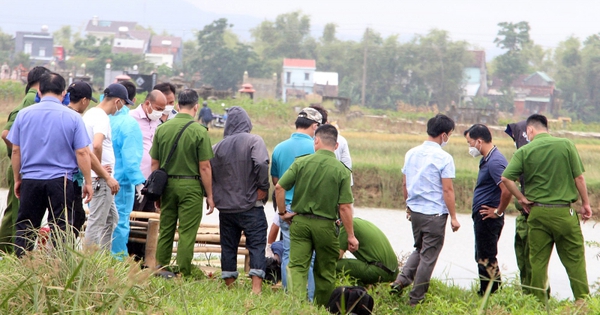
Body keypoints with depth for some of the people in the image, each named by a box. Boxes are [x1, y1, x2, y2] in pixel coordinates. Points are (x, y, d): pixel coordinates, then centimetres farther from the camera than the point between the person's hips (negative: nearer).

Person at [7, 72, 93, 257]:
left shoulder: (24, 114, 2)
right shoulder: (73, 117, -4)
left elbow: (16, 150, 6)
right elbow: (82, 152, -6)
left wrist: (17, 179, 16)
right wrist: (88, 182, 2)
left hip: (30, 180, 2)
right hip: (60, 181, -2)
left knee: (24, 228, 10)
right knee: (60, 229, 2)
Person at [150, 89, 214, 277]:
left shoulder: (162, 129, 3)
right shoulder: (199, 131, -9)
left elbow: (154, 164, 7)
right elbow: (204, 167, -9)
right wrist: (209, 195, -2)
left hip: (168, 184, 4)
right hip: (190, 185, -4)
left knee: (165, 231, 11)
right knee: (187, 233, -1)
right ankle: (183, 275, -1)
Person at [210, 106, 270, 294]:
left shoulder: (217, 147, 6)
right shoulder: (254, 141, -7)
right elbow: (261, 164, -22)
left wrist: (215, 197, 19)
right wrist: (263, 187, -10)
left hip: (225, 207, 4)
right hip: (251, 206, -4)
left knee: (228, 247, 12)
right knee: (257, 245, -4)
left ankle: (229, 285, 17)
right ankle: (256, 287, -15)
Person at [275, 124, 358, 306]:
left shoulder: (302, 162, -4)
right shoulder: (341, 171, -6)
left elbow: (279, 187, -8)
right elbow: (345, 206, -9)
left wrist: (282, 212, 5)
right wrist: (351, 236, -2)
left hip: (300, 221, 0)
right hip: (326, 225, 0)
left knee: (297, 265, 1)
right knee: (325, 271, 14)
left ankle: (297, 298, -21)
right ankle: (322, 309, 24)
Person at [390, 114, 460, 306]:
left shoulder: (411, 153, 5)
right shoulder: (444, 158, -14)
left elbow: (404, 184, 12)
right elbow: (447, 190, -14)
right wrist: (453, 217, -7)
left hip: (415, 210, 6)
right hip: (435, 213, -6)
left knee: (419, 249, 24)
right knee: (428, 256, 4)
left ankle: (402, 280, 5)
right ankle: (416, 299, 8)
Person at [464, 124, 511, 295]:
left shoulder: (495, 161, -20)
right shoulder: (487, 159, 13)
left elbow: (507, 190, -31)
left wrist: (498, 212, -18)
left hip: (488, 218, -11)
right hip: (482, 217, 11)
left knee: (486, 259, -5)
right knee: (482, 258, 17)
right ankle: (484, 294, 23)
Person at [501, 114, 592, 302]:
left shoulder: (524, 151, -2)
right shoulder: (566, 145, -2)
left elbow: (506, 178, -10)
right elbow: (579, 177, -1)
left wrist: (522, 199, 2)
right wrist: (585, 203, 9)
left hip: (537, 211, 1)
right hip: (564, 211, 0)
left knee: (538, 260, 8)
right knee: (574, 258, 6)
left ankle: (539, 302, 10)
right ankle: (582, 299, 4)